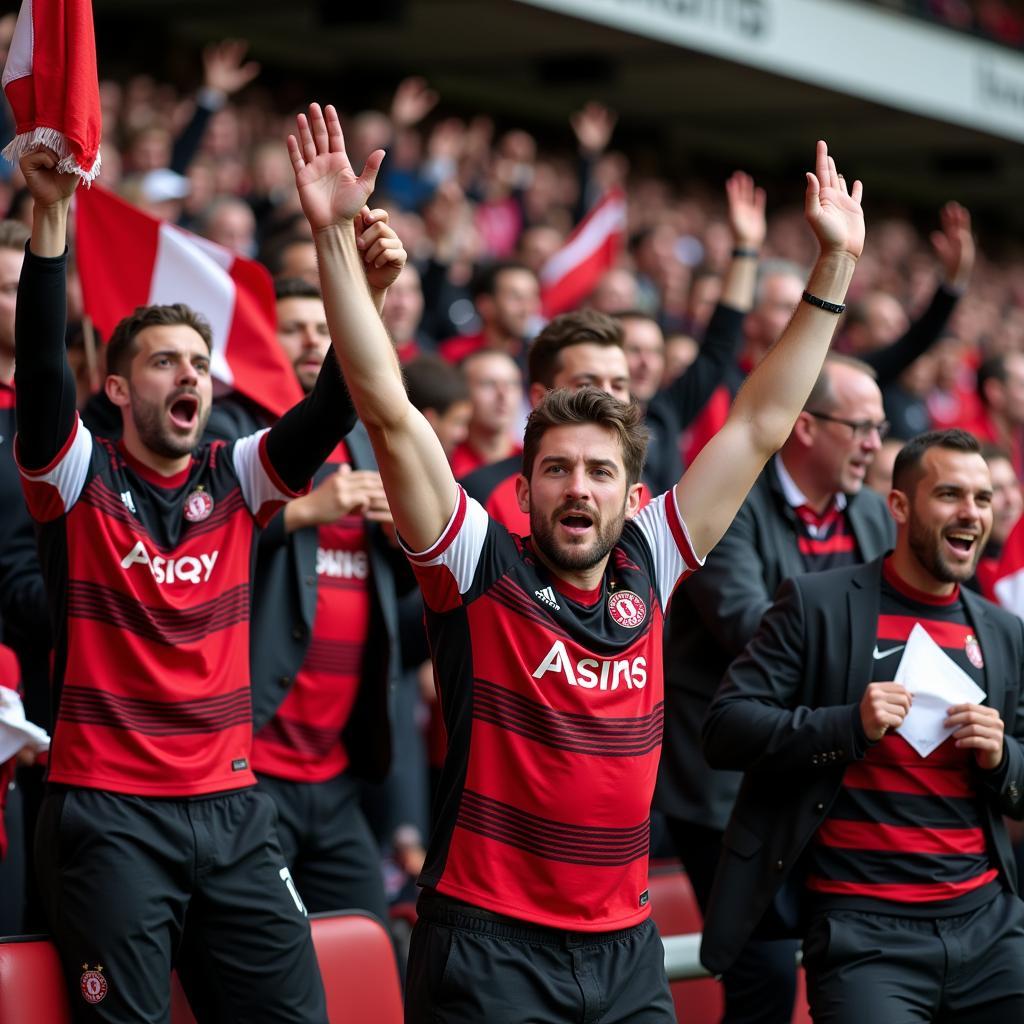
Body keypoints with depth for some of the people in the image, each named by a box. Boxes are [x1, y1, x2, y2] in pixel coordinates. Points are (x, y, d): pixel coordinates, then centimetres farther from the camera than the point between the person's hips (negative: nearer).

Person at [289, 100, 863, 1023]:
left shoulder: (646, 572, 6)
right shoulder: (482, 567, -4)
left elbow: (763, 425, 11)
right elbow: (388, 410, -12)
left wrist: (835, 267, 12)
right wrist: (336, 237, -18)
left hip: (626, 949, 4)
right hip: (491, 946, -4)